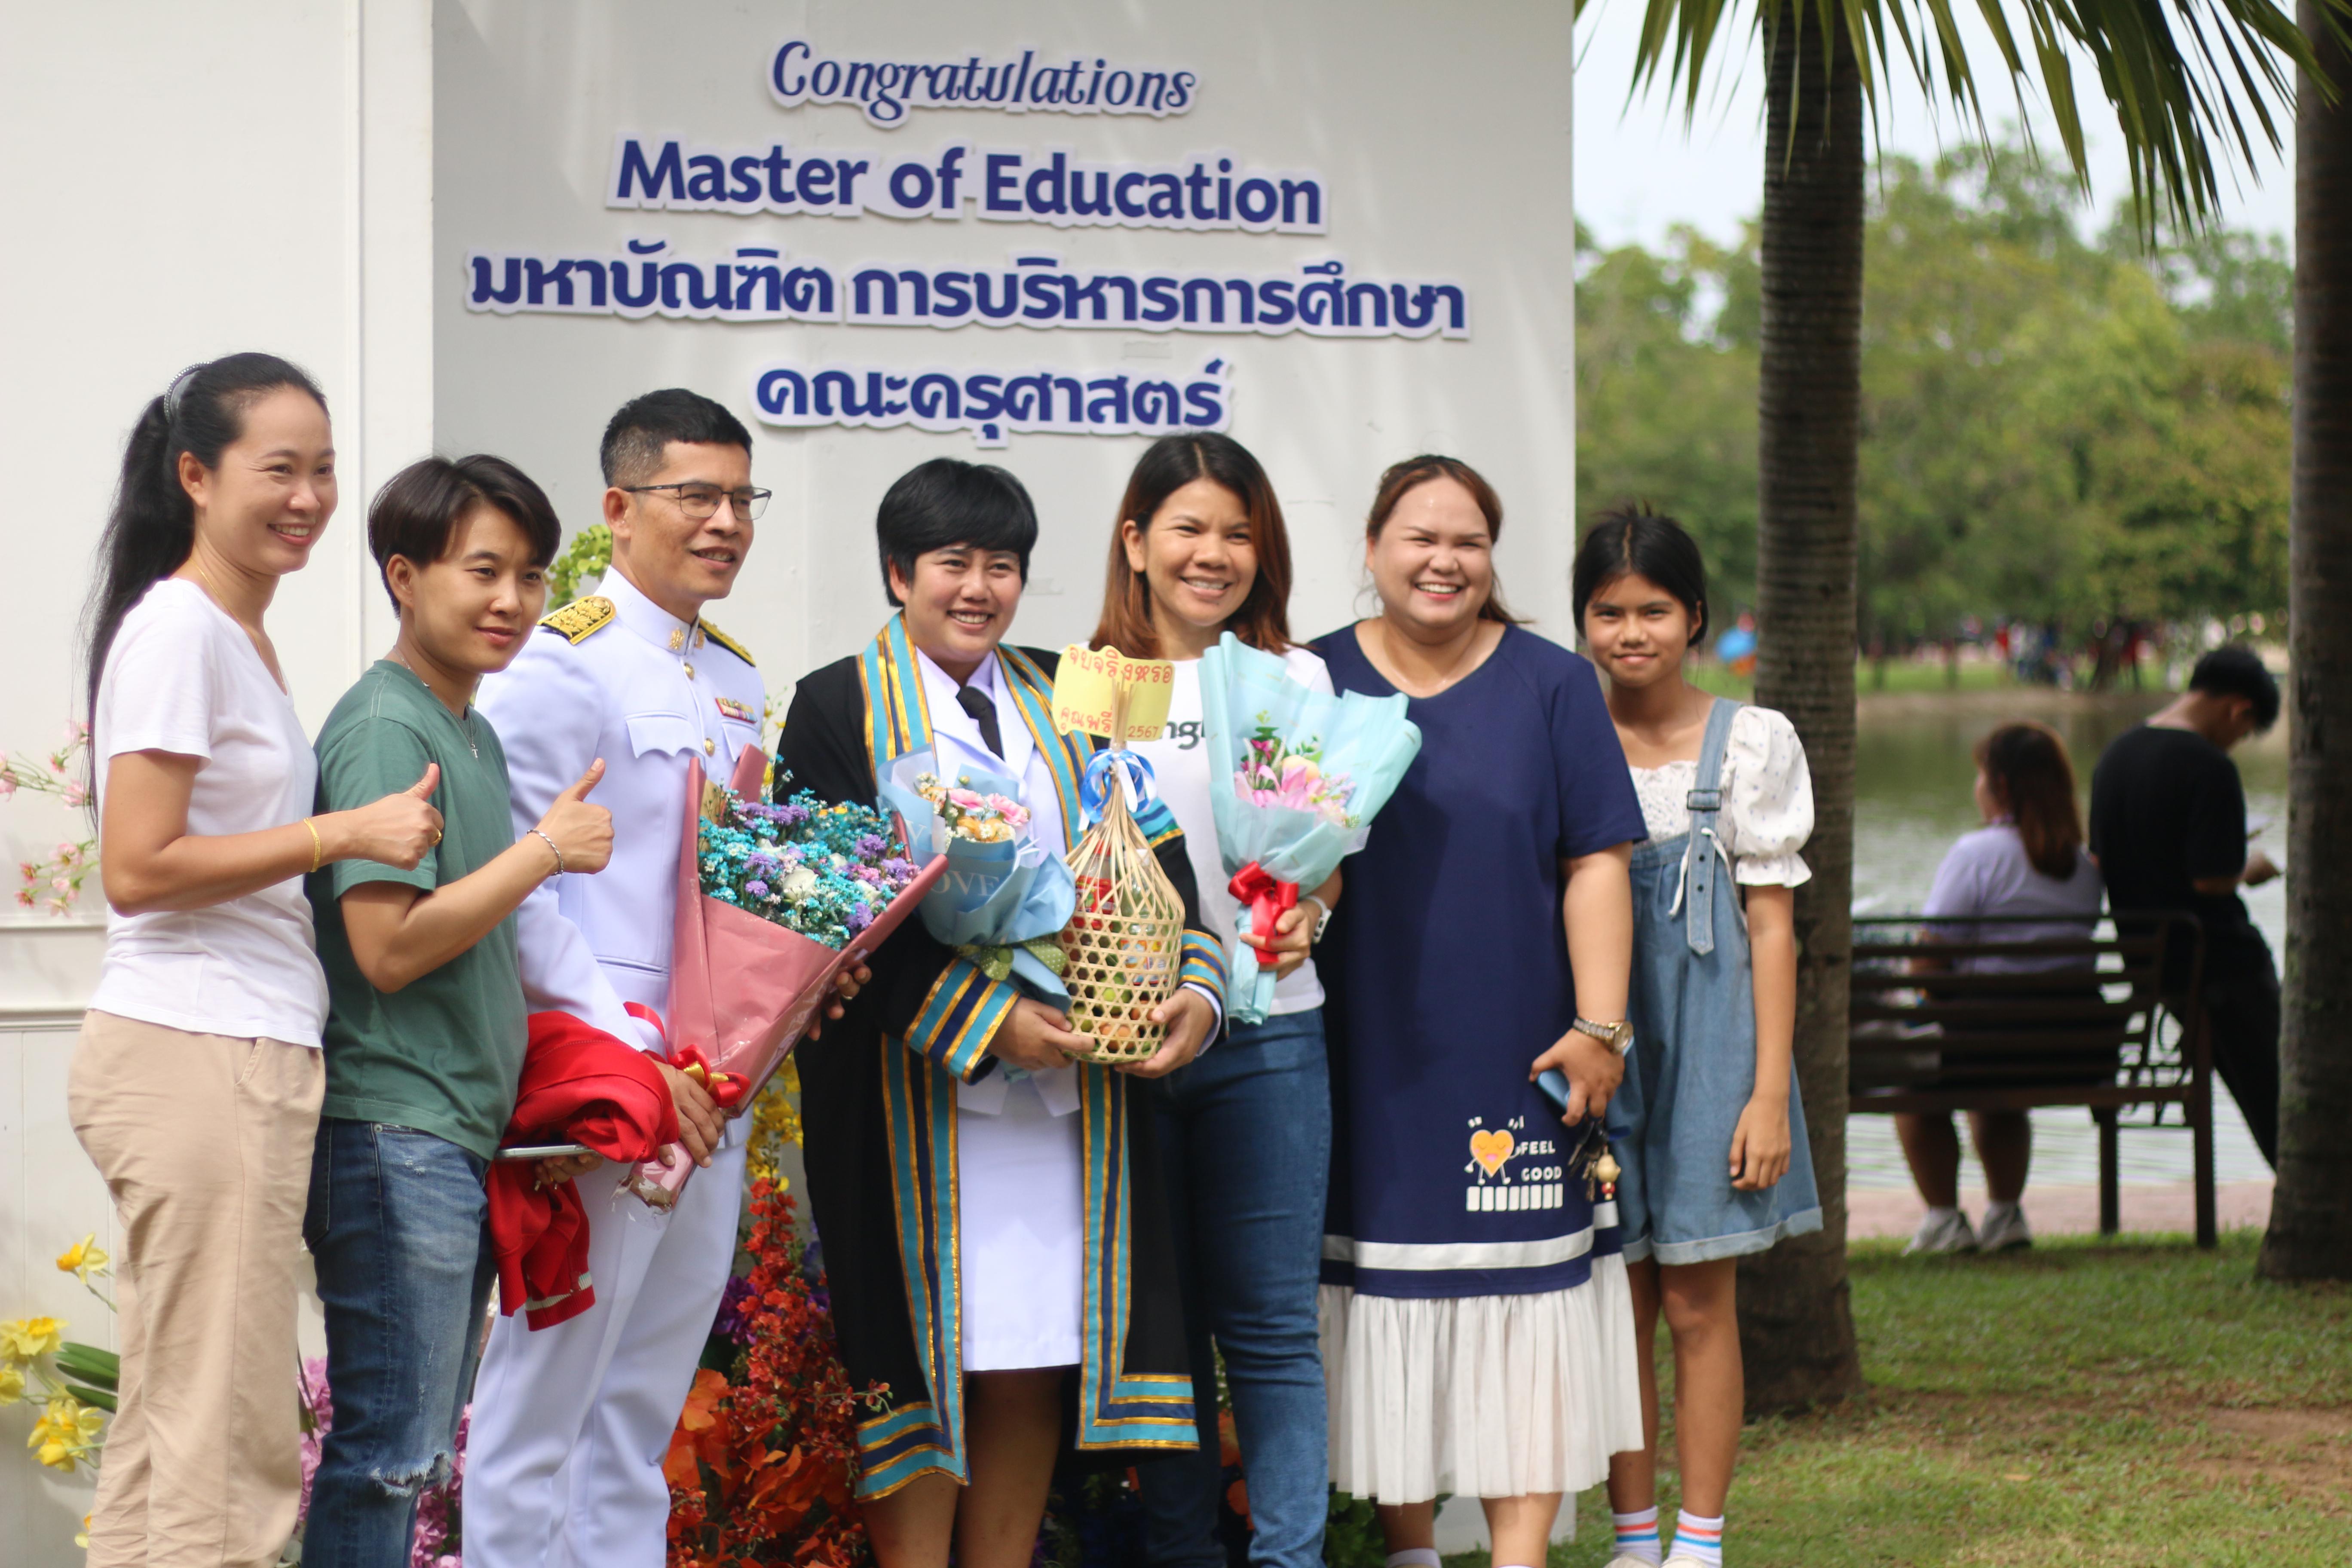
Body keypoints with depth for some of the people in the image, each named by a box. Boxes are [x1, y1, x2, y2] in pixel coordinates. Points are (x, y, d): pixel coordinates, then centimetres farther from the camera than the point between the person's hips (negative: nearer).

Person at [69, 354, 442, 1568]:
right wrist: (347, 834, -14)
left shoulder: (241, 637, 18)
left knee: (166, 1428, 9)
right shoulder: (177, 630, -10)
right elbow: (138, 869, -16)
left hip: (238, 1058, 10)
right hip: (195, 1057, -10)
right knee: (225, 1444, -9)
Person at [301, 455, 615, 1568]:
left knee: (417, 1450, 12)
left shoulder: (471, 732, 16)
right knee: (390, 1449, -8)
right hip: (392, 1136, -10)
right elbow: (388, 947, -20)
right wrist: (548, 849, -14)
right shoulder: (384, 728, -12)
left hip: (461, 1136, 10)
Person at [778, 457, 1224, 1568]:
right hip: (912, 1090, -4)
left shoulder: (1065, 704, 16)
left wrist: (1192, 988, -9)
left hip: (1064, 1090, 4)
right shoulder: (840, 710, 1)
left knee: (1038, 1360, 4)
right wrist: (985, 1016, -19)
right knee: (925, 1356, -4)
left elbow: (1151, 855, 11)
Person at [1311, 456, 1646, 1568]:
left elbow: (1597, 862, -1)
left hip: (1512, 1061, -1)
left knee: (1523, 1305, -2)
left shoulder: (1550, 685, 3)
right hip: (1367, 1064, 1)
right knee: (1384, 1301, 5)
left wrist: (1598, 1026, -9)